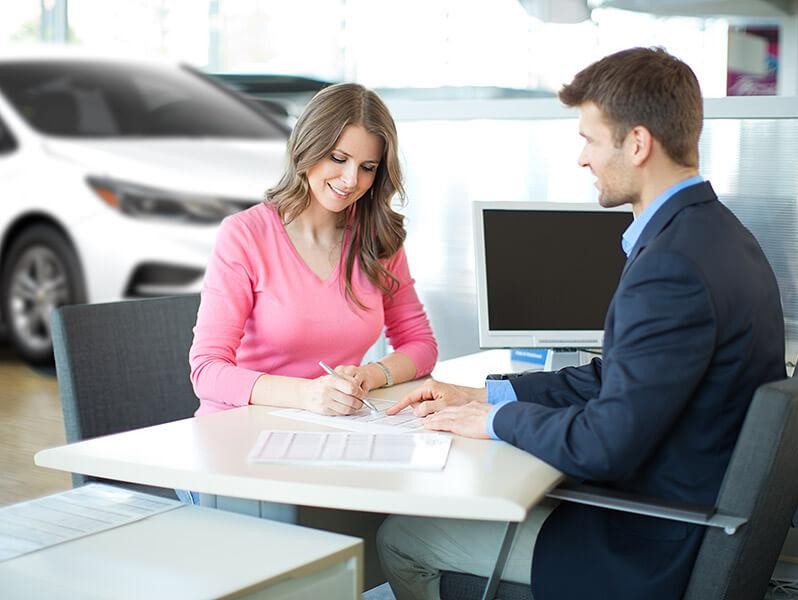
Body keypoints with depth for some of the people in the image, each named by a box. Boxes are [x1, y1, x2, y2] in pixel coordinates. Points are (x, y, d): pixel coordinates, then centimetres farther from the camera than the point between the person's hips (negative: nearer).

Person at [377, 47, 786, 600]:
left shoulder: (673, 266, -29)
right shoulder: (710, 230, 5)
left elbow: (603, 446, -28)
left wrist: (495, 420, -10)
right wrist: (484, 395, 7)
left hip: (654, 549, -9)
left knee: (400, 538, 2)